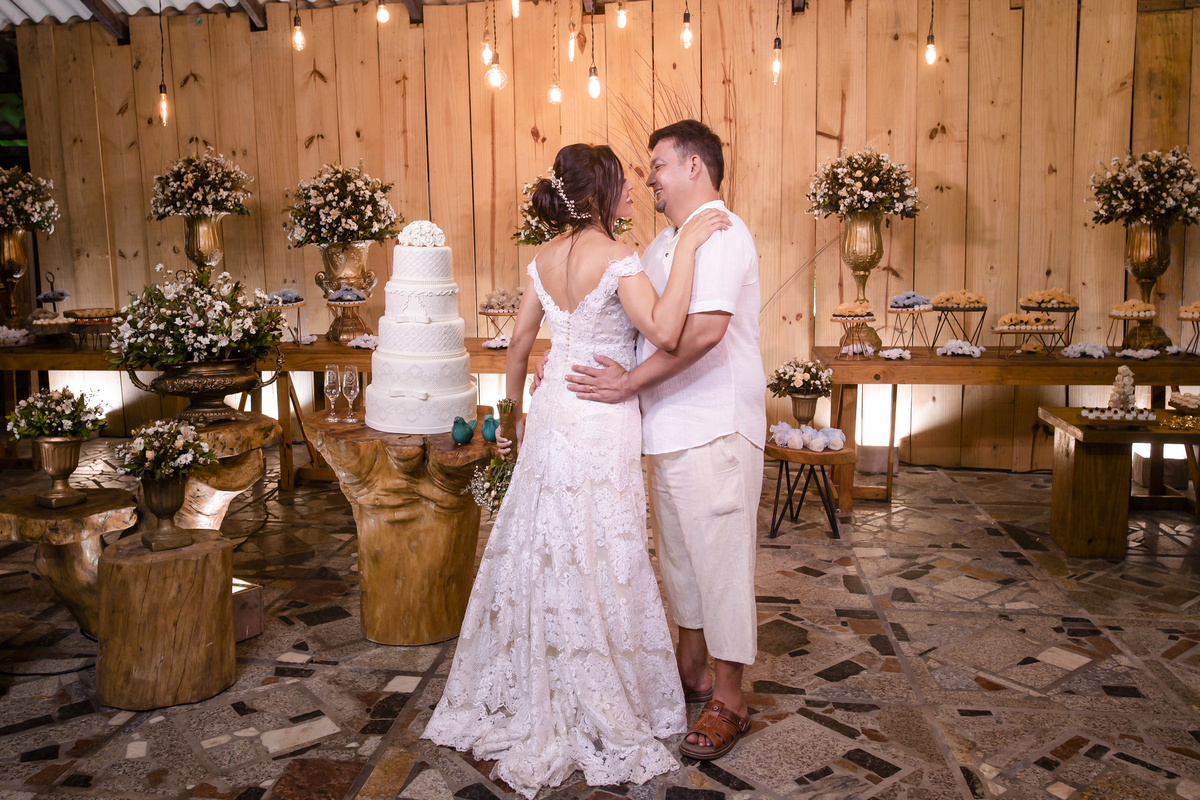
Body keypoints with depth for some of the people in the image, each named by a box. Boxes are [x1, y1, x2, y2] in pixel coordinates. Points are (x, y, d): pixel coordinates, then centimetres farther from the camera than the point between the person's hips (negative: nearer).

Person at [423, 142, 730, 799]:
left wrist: (516, 414, 25)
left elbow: (519, 343, 13)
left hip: (551, 412, 7)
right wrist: (687, 245, -21)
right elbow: (664, 332, -27)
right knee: (595, 566, 3)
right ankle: (595, 717, 18)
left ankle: (521, 695, 33)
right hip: (600, 422, -7)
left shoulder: (546, 258, 8)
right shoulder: (615, 257, -14)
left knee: (540, 551, 17)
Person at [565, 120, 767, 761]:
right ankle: (690, 669, 35)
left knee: (719, 558, 0)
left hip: (715, 431, -10)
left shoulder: (721, 233, -14)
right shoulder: (664, 244, 17)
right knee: (678, 552, 18)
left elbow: (705, 328, -28)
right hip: (670, 429, 10)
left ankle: (729, 699, 14)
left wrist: (630, 383, -23)